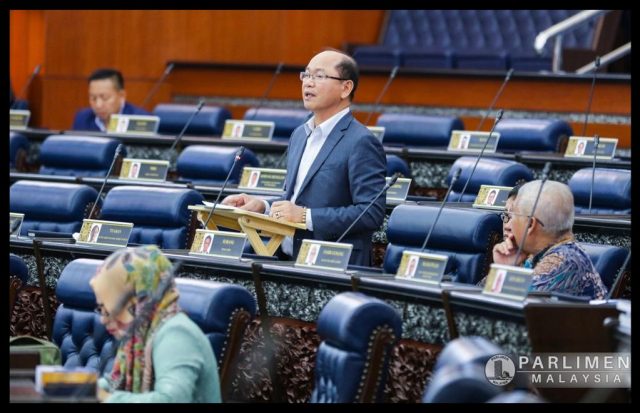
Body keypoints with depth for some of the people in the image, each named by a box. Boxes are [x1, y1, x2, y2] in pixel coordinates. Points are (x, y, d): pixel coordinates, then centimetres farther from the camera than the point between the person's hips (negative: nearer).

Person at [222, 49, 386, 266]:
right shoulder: (300, 135, 17)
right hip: (287, 261, 7)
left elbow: (371, 213, -16)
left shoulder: (361, 143, -9)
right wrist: (263, 206, 6)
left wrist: (306, 216, -19)